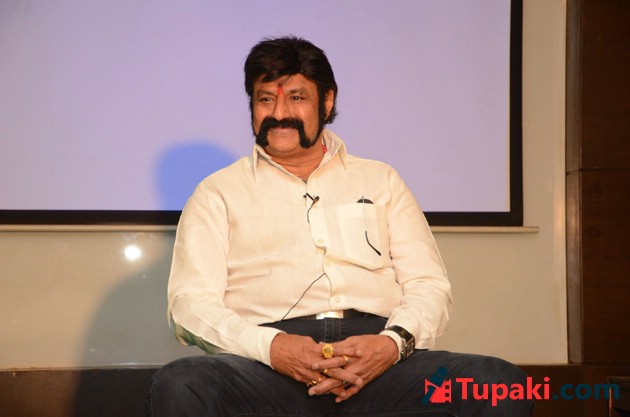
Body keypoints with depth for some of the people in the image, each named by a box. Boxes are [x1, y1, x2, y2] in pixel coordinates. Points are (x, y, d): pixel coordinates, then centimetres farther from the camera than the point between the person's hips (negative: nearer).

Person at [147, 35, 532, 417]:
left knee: (502, 383, -27)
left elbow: (429, 285, 14)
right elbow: (192, 303, 5)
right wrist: (270, 346, -16)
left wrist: (394, 342, -9)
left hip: (379, 358, 2)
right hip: (269, 367, -1)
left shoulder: (381, 181, 23)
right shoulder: (219, 192, 17)